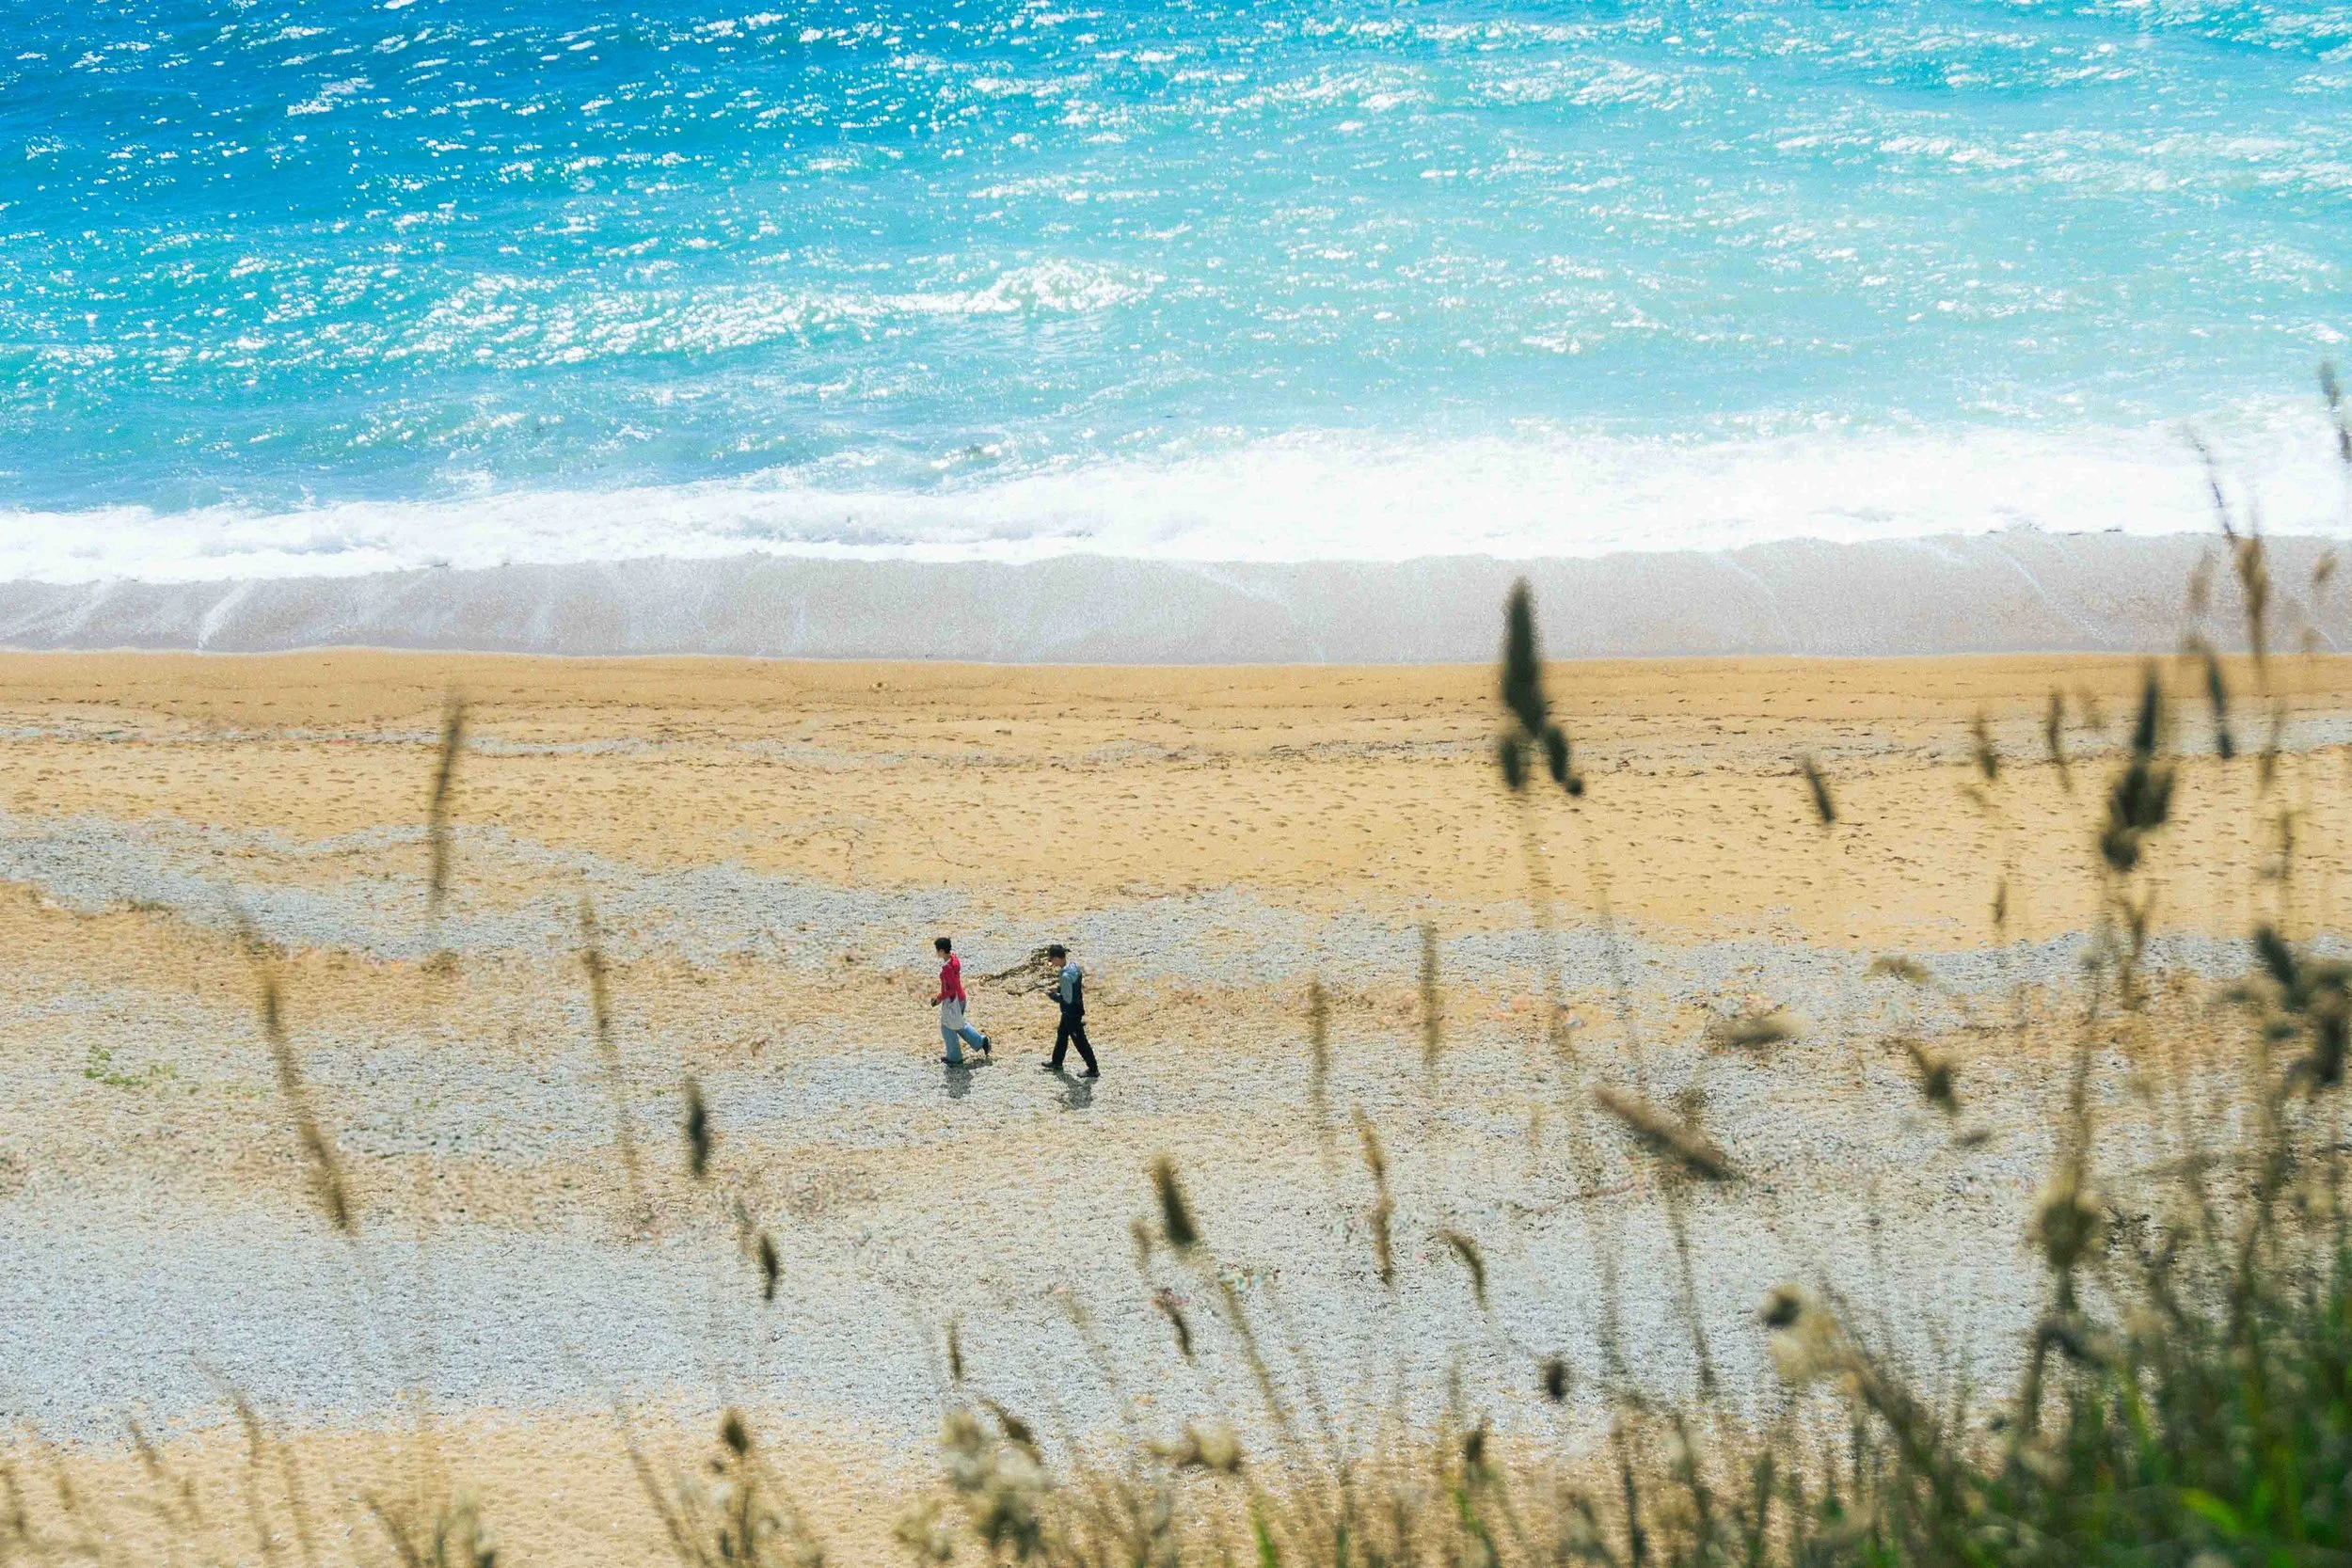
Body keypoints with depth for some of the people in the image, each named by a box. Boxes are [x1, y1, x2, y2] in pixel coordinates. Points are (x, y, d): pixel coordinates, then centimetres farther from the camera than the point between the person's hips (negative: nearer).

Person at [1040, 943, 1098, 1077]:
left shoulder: (1066, 975, -31)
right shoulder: (1074, 966, -2)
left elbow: (1067, 999, -27)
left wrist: (1054, 995, -12)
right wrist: (1059, 986, 6)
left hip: (1071, 1013, -10)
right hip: (1077, 1009, 10)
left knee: (1079, 1041, 3)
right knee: (1062, 1034, 26)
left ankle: (1093, 1070, 13)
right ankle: (1056, 1063, 43)